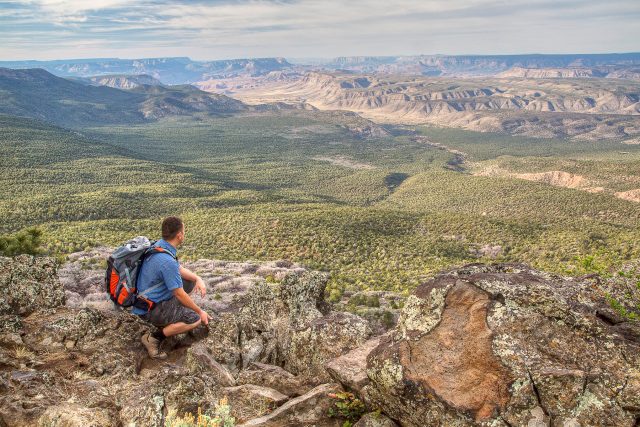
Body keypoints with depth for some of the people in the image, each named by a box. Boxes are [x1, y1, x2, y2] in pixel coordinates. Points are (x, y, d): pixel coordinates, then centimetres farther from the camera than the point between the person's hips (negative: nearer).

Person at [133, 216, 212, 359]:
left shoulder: (159, 244, -1)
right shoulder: (167, 261, -31)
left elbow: (180, 269, 13)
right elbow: (180, 295, -22)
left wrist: (198, 279, -4)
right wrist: (200, 312, -9)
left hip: (152, 296, 10)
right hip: (150, 309, -10)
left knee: (190, 282, 14)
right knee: (195, 319, -18)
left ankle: (170, 318, 16)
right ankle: (154, 337, -9)